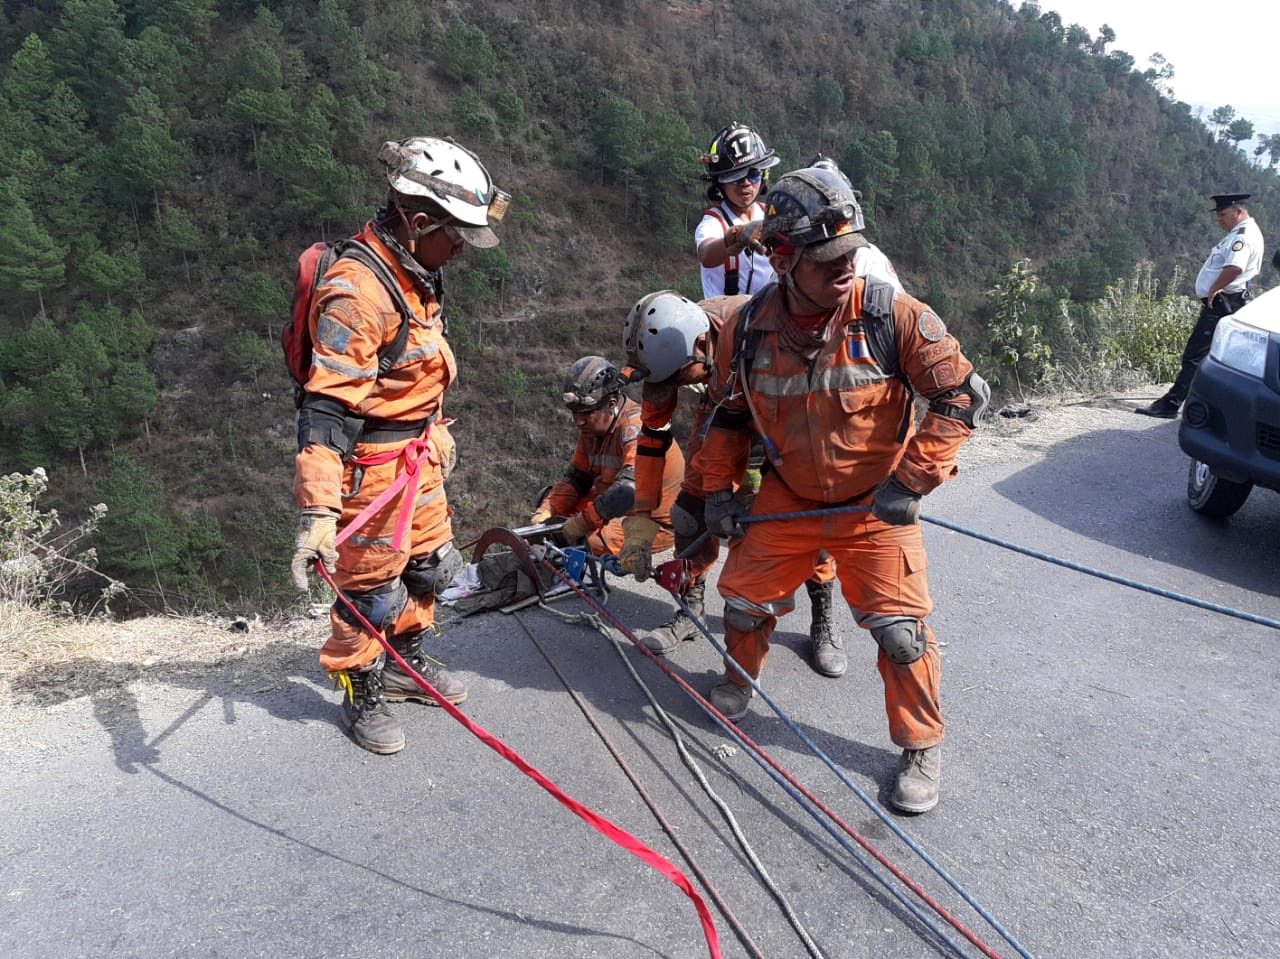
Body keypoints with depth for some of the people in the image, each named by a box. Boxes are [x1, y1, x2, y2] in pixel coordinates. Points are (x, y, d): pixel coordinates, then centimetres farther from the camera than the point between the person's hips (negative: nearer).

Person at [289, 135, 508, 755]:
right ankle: (361, 694, 31)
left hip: (418, 455, 9)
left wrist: (436, 431, 29)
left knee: (427, 565, 22)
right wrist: (316, 512, -36)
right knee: (372, 589, 7)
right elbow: (325, 408, -32)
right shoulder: (356, 294, -27)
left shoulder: (414, 274, 4)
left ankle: (404, 665, 45)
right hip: (369, 466, -9)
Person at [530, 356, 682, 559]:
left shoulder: (636, 428, -23)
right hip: (615, 512, 9)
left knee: (589, 539, -33)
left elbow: (631, 489, -36)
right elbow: (576, 478, 8)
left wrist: (582, 522, -33)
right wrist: (546, 510, -8)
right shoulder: (593, 428, 5)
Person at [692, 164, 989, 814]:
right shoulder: (747, 329, -11)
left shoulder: (893, 316, -20)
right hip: (787, 499, 3)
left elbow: (963, 395, -14)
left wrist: (912, 479, -19)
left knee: (900, 627, -5)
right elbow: (728, 414, 7)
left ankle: (922, 747, 19)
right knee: (744, 596, 11)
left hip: (876, 506, -3)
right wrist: (717, 489, 3)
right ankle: (739, 679, 44)